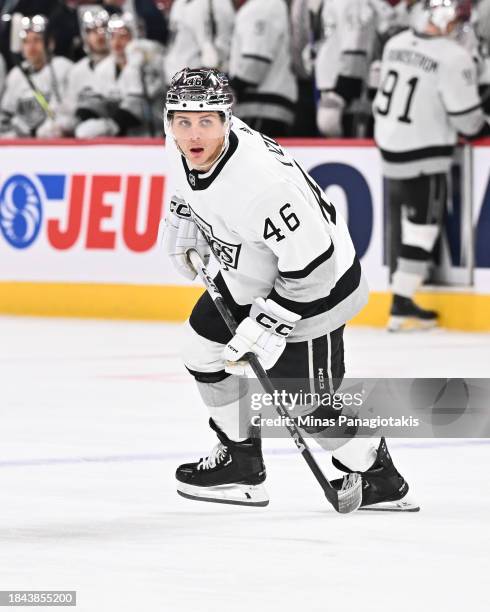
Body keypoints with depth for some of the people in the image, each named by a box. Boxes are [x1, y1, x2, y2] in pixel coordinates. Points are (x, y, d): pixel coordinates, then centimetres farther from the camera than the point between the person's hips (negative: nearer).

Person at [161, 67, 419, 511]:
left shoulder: (260, 182, -40)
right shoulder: (183, 144, -14)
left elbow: (312, 262, -33)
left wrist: (267, 324, -28)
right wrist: (183, 217, 5)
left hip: (315, 283, -9)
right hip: (248, 273, 9)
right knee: (204, 342, 15)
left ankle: (379, 477, 18)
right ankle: (241, 462, 31)